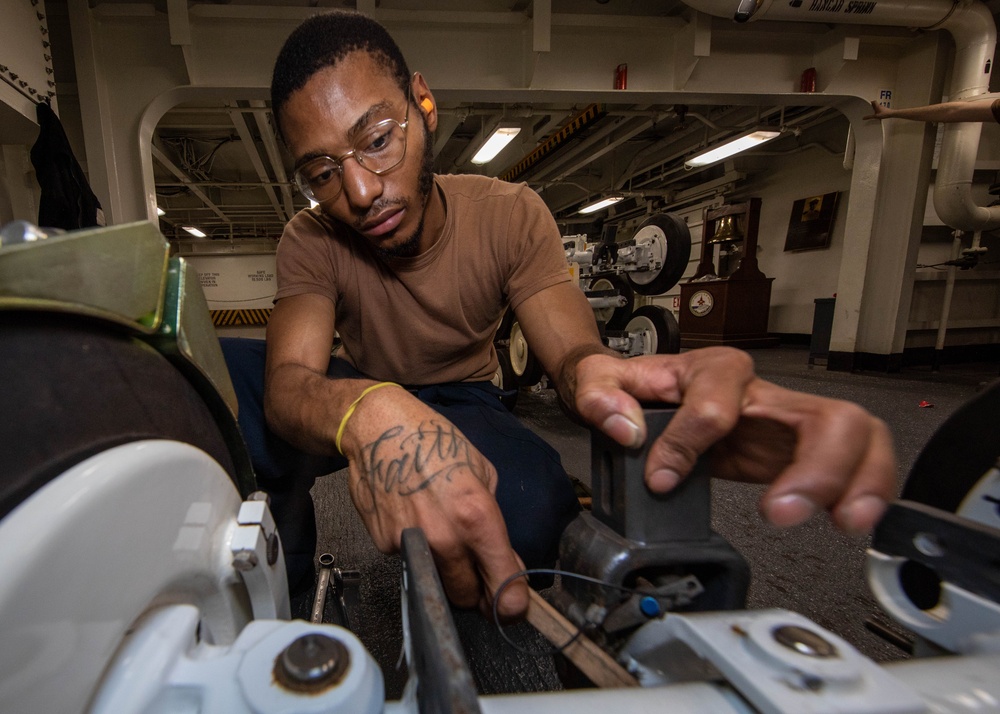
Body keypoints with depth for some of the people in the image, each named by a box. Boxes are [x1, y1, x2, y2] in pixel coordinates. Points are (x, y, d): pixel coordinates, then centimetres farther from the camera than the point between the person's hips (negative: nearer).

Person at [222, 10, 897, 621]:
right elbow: (288, 380, -30)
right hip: (356, 397, 2)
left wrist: (597, 375, -53)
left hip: (463, 402, -1)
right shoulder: (310, 241, -14)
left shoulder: (511, 216, -16)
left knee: (536, 504, -37)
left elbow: (574, 352, -26)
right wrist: (367, 412, -56)